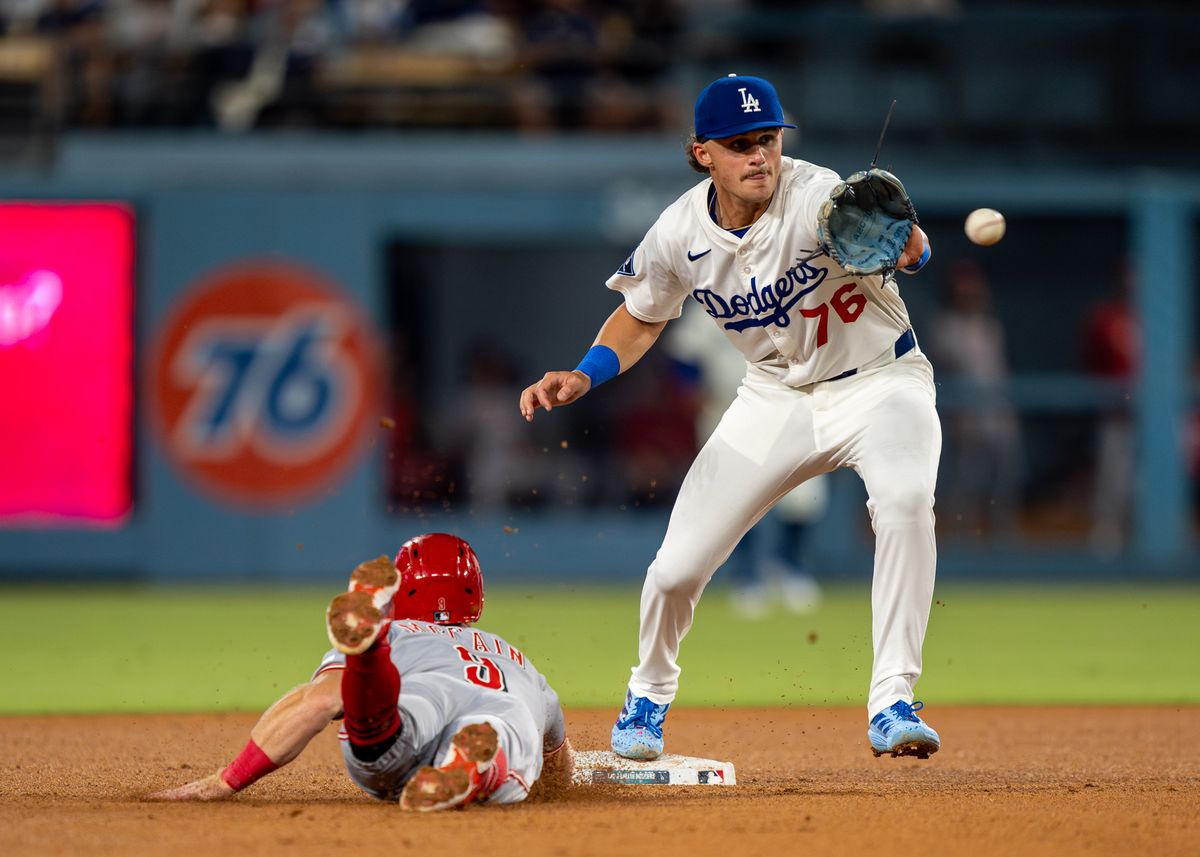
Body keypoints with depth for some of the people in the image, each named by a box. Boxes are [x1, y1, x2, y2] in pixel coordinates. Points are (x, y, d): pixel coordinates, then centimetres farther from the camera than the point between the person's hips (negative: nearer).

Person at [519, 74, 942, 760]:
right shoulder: (681, 234, -13)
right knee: (677, 568, -4)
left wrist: (907, 247, -73)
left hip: (878, 382, -3)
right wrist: (584, 377, -11)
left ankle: (893, 703, -28)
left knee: (904, 498, -36)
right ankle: (651, 693, 30)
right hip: (778, 396, 3)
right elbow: (642, 319, 6)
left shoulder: (816, 198, -28)